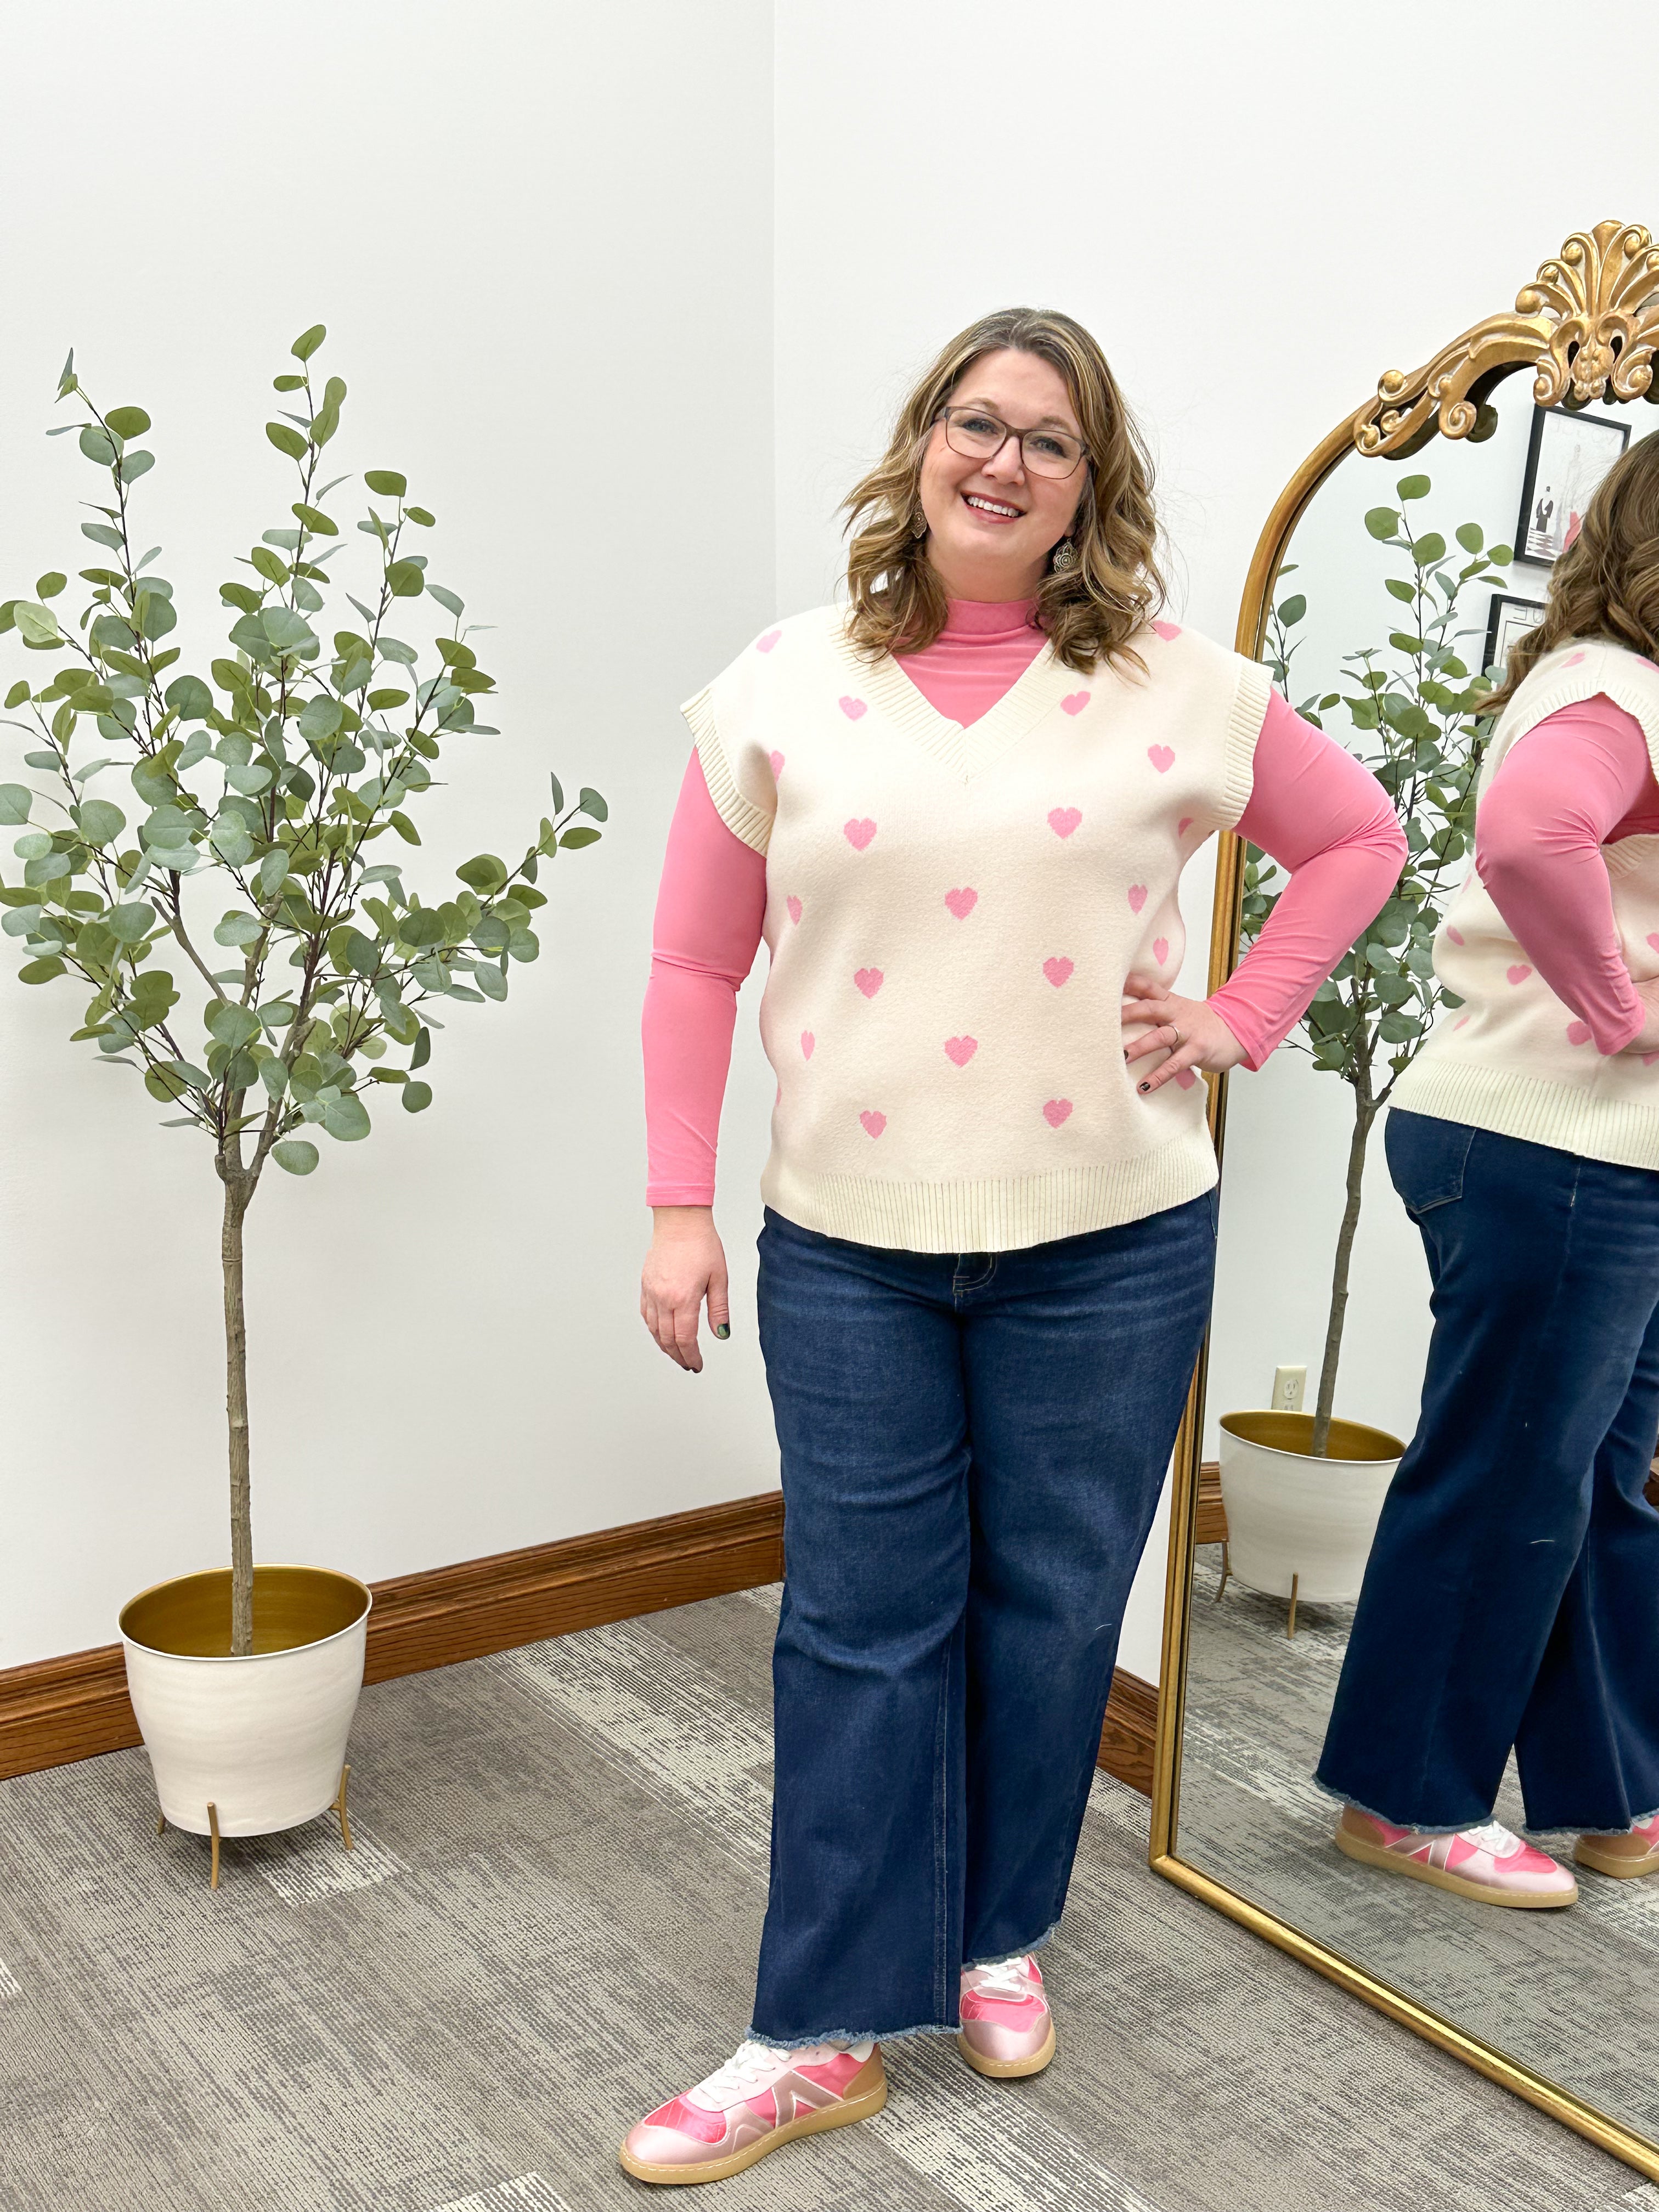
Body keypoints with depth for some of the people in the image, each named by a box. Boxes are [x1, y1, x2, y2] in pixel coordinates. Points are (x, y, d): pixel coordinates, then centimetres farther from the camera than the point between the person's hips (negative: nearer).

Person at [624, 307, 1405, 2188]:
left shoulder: (1178, 691, 1)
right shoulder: (783, 692, 1)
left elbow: (1357, 840, 14)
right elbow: (696, 965, 2)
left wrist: (1239, 1022, 2)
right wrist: (677, 1211, -1)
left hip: (1107, 1241, 1)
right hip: (848, 1246, 0)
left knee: (1050, 1608, 12)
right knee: (860, 1626, 6)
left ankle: (1001, 1936, 36)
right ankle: (822, 2032, 19)